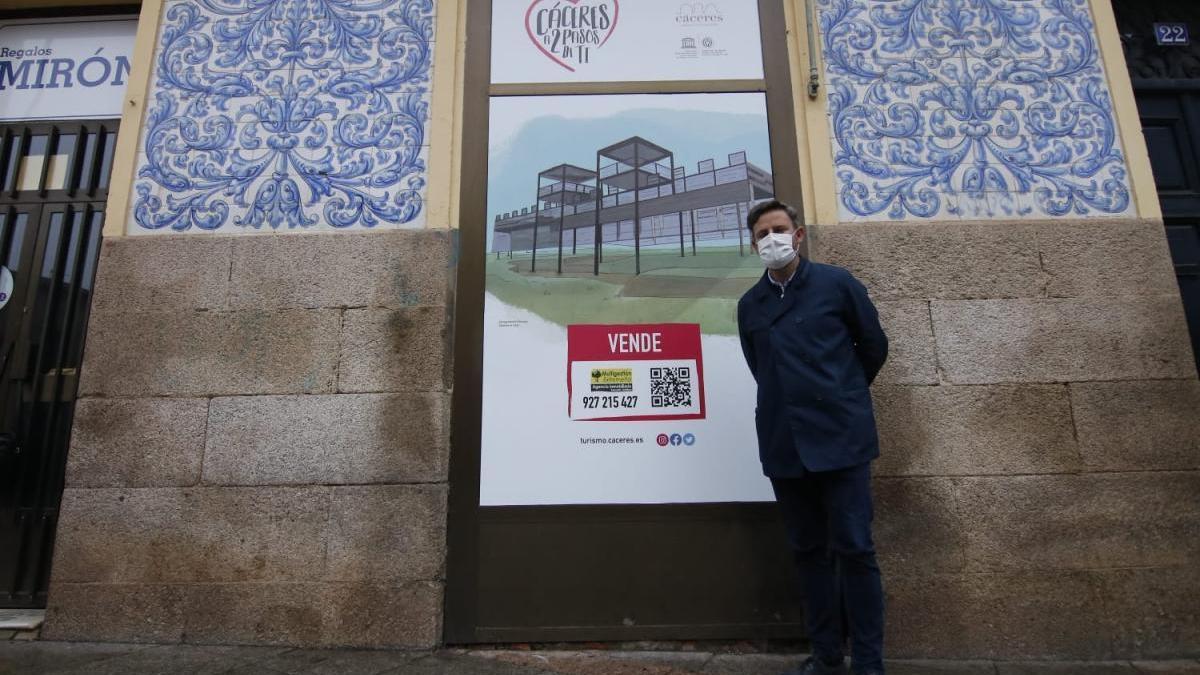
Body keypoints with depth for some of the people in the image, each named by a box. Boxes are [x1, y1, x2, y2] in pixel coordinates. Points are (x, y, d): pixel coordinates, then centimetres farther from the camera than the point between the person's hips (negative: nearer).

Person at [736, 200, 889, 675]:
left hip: (841, 438, -3)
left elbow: (874, 345, 10)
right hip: (784, 446, 4)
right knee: (807, 551, 11)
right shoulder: (749, 305, 9)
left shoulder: (836, 284, 0)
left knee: (854, 549, 0)